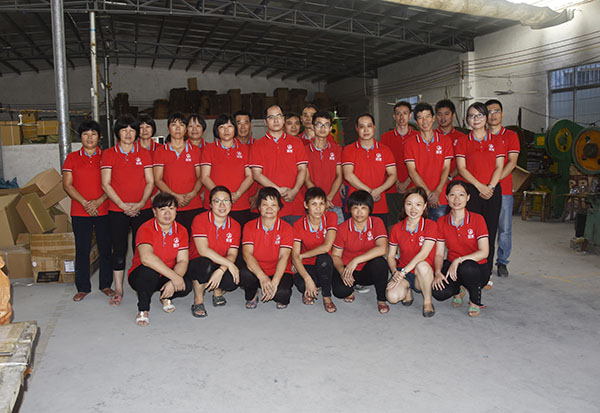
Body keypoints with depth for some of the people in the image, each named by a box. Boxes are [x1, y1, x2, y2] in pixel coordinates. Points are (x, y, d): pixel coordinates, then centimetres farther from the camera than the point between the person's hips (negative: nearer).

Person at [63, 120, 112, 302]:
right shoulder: (72, 158, 7)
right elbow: (67, 185, 1)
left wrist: (99, 201, -13)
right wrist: (85, 203, -11)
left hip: (103, 210, 0)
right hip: (80, 212, 0)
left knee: (105, 248, 4)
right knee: (82, 249, 4)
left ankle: (106, 284, 18)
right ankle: (83, 287, 16)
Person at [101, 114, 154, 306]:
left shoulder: (144, 153, 7)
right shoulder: (109, 154, 4)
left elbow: (150, 182, 4)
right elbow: (106, 184, -1)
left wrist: (141, 203, -10)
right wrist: (123, 205, -10)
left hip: (142, 209, 1)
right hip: (117, 210, 0)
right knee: (119, 249, 4)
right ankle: (118, 290, 14)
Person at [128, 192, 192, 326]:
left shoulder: (181, 231, -4)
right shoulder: (146, 229, -18)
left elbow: (182, 261, -11)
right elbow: (146, 258, -36)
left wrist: (172, 282, -30)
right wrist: (173, 276, -39)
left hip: (167, 277, 4)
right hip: (140, 275, -4)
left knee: (187, 285, -25)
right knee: (148, 270, -38)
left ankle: (166, 297, 13)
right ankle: (143, 310, -12)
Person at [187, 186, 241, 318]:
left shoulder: (235, 226, 0)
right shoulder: (200, 219, -12)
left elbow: (232, 255, -7)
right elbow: (203, 250, -22)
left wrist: (221, 270, -28)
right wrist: (229, 263, -24)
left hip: (222, 267, 3)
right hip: (197, 265, -3)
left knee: (233, 281, -30)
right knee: (205, 264, -39)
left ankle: (218, 291, 10)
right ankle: (198, 300, -11)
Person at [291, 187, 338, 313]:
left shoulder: (331, 217, -12)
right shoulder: (299, 225, -11)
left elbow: (326, 247, -23)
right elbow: (294, 256, -18)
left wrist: (301, 256, -15)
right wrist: (308, 279, -32)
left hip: (324, 265, 0)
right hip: (307, 267, 0)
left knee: (324, 258, -36)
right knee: (301, 285, -34)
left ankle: (327, 297, -12)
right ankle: (308, 292, 7)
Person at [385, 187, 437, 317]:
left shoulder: (430, 225, -9)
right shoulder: (396, 228, 1)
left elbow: (423, 254, -19)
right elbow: (391, 255, 5)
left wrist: (403, 272, -23)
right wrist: (395, 272, -16)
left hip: (424, 273, -2)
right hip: (402, 272, 2)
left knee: (422, 265, -39)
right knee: (392, 296, -29)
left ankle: (428, 302, -14)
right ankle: (406, 290, 9)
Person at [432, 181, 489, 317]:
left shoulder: (477, 219, -7)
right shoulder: (441, 222, 1)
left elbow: (484, 252, -14)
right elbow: (439, 254, -1)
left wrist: (459, 260, -25)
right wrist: (438, 272, -20)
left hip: (477, 268, -2)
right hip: (452, 266, 2)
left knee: (467, 267, -40)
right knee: (438, 293, -28)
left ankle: (475, 301, -7)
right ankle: (458, 290, 12)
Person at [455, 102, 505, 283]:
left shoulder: (496, 140, 10)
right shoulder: (463, 142, 6)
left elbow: (499, 167, 4)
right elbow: (461, 168, -2)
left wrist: (490, 187, -11)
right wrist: (479, 186, -12)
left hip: (492, 191, 2)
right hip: (470, 191, -1)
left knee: (489, 232, 3)